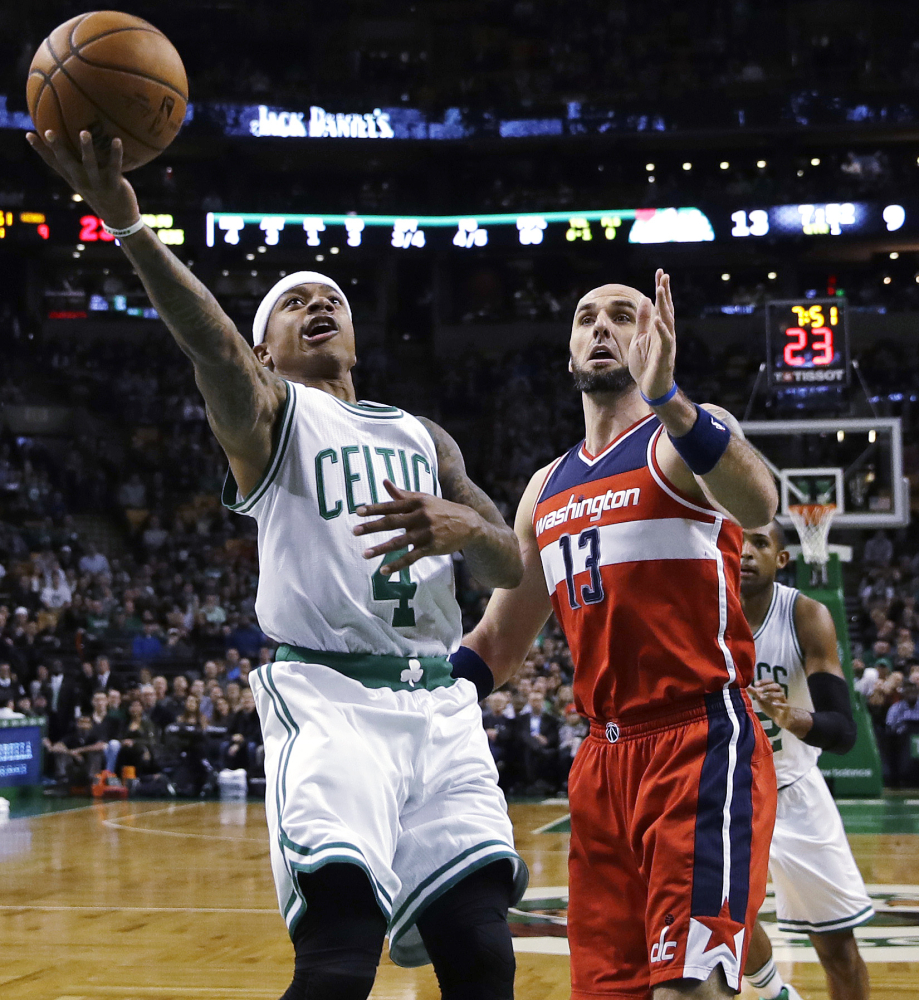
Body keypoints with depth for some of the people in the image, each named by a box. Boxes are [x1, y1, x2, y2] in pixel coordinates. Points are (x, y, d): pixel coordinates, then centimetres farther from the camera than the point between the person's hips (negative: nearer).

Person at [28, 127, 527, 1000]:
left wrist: (459, 526, -9)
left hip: (438, 703, 5)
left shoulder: (422, 436, 25)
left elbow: (511, 565, 16)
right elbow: (213, 348, -14)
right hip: (327, 696, -5)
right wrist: (130, 226, -33)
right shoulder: (269, 412, 10)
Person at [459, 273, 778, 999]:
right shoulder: (547, 490, 19)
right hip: (602, 761, 7)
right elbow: (500, 644, 24)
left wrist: (667, 400, -42)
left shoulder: (690, 436, -2)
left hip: (700, 747, -7)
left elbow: (759, 505, -27)